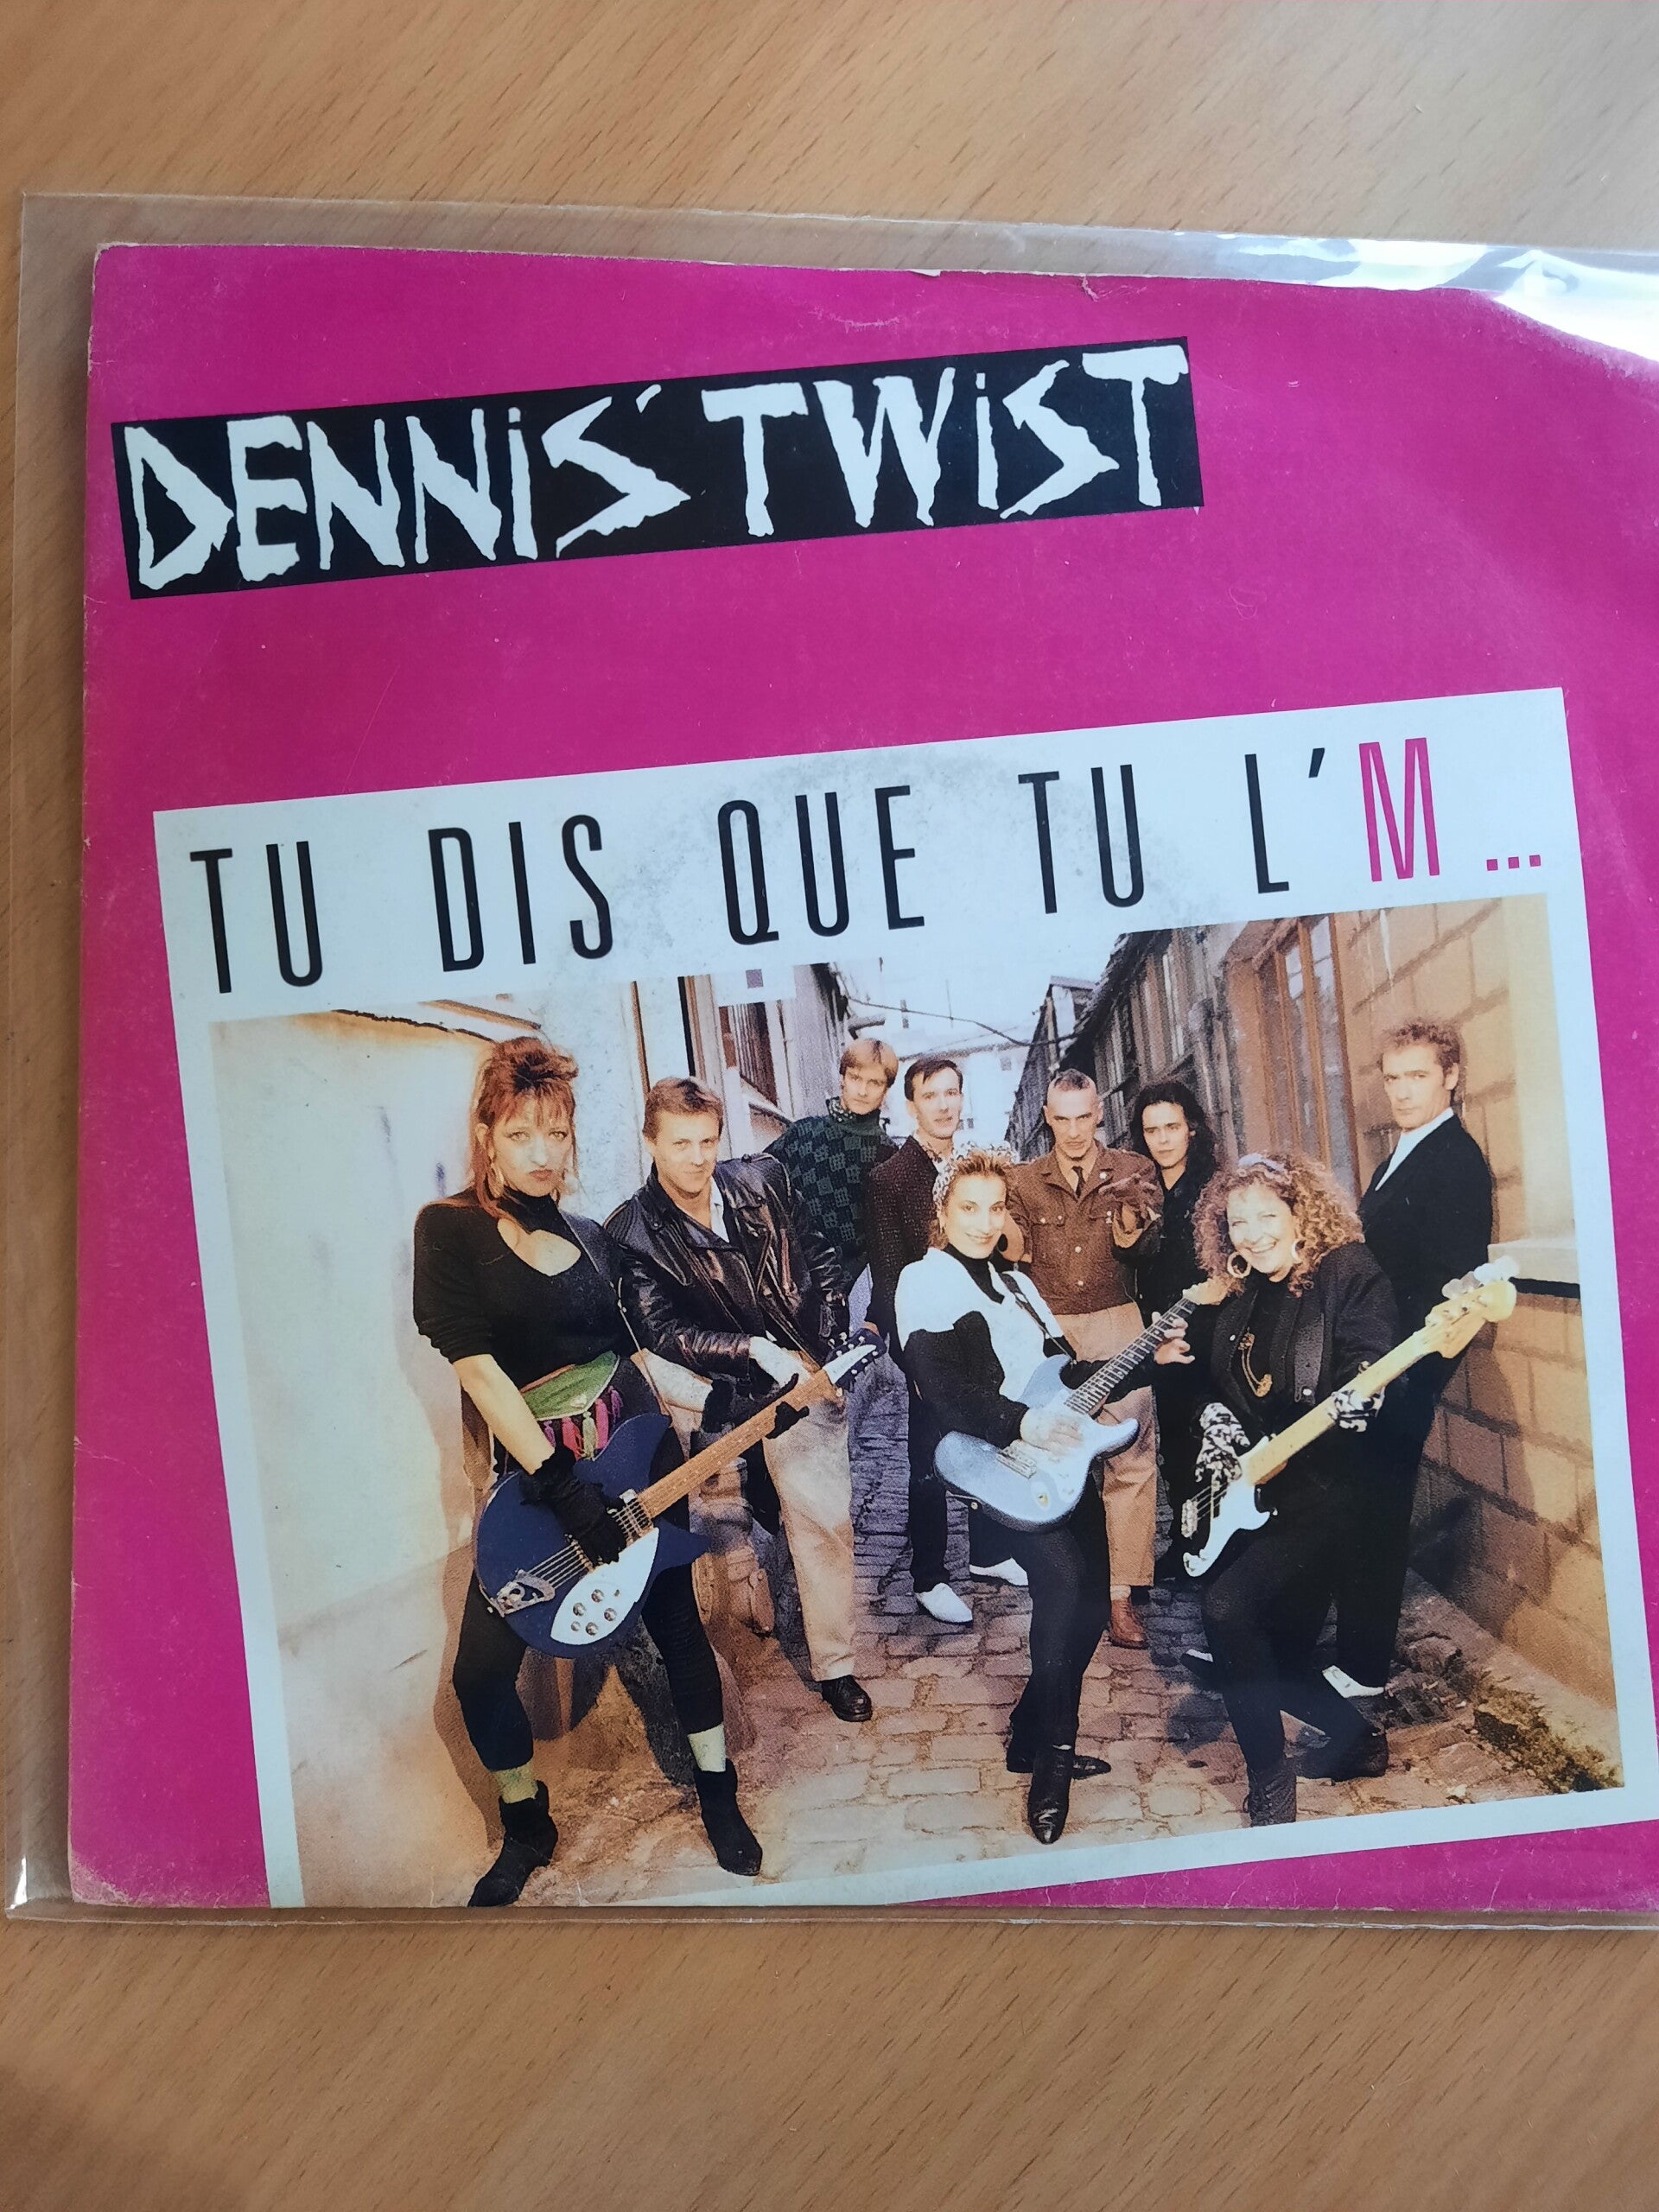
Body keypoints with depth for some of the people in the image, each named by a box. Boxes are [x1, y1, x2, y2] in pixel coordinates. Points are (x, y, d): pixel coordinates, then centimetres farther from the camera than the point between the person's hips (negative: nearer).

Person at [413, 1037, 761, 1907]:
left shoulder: (590, 1236, 6)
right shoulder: (450, 1227, -8)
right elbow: (474, 1364, -17)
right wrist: (559, 1484, -22)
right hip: (532, 1473, -3)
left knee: (676, 1624, 9)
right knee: (482, 1670, -3)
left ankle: (718, 1795, 31)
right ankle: (526, 1826, 24)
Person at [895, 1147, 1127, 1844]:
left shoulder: (1017, 1283, 21)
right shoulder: (924, 1281, -5)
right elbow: (941, 1388, -18)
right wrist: (1021, 1423, -30)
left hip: (1057, 1453, 8)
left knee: (1092, 1599, 5)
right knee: (1062, 1578, -24)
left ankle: (1034, 1736, 24)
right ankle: (1052, 1760, -8)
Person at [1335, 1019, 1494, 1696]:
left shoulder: (1458, 1160, -14)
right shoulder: (1399, 1158, 16)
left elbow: (1457, 1278, -21)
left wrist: (1397, 1368, -25)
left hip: (1405, 1369, -9)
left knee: (1375, 1511, -2)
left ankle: (1364, 1666, 11)